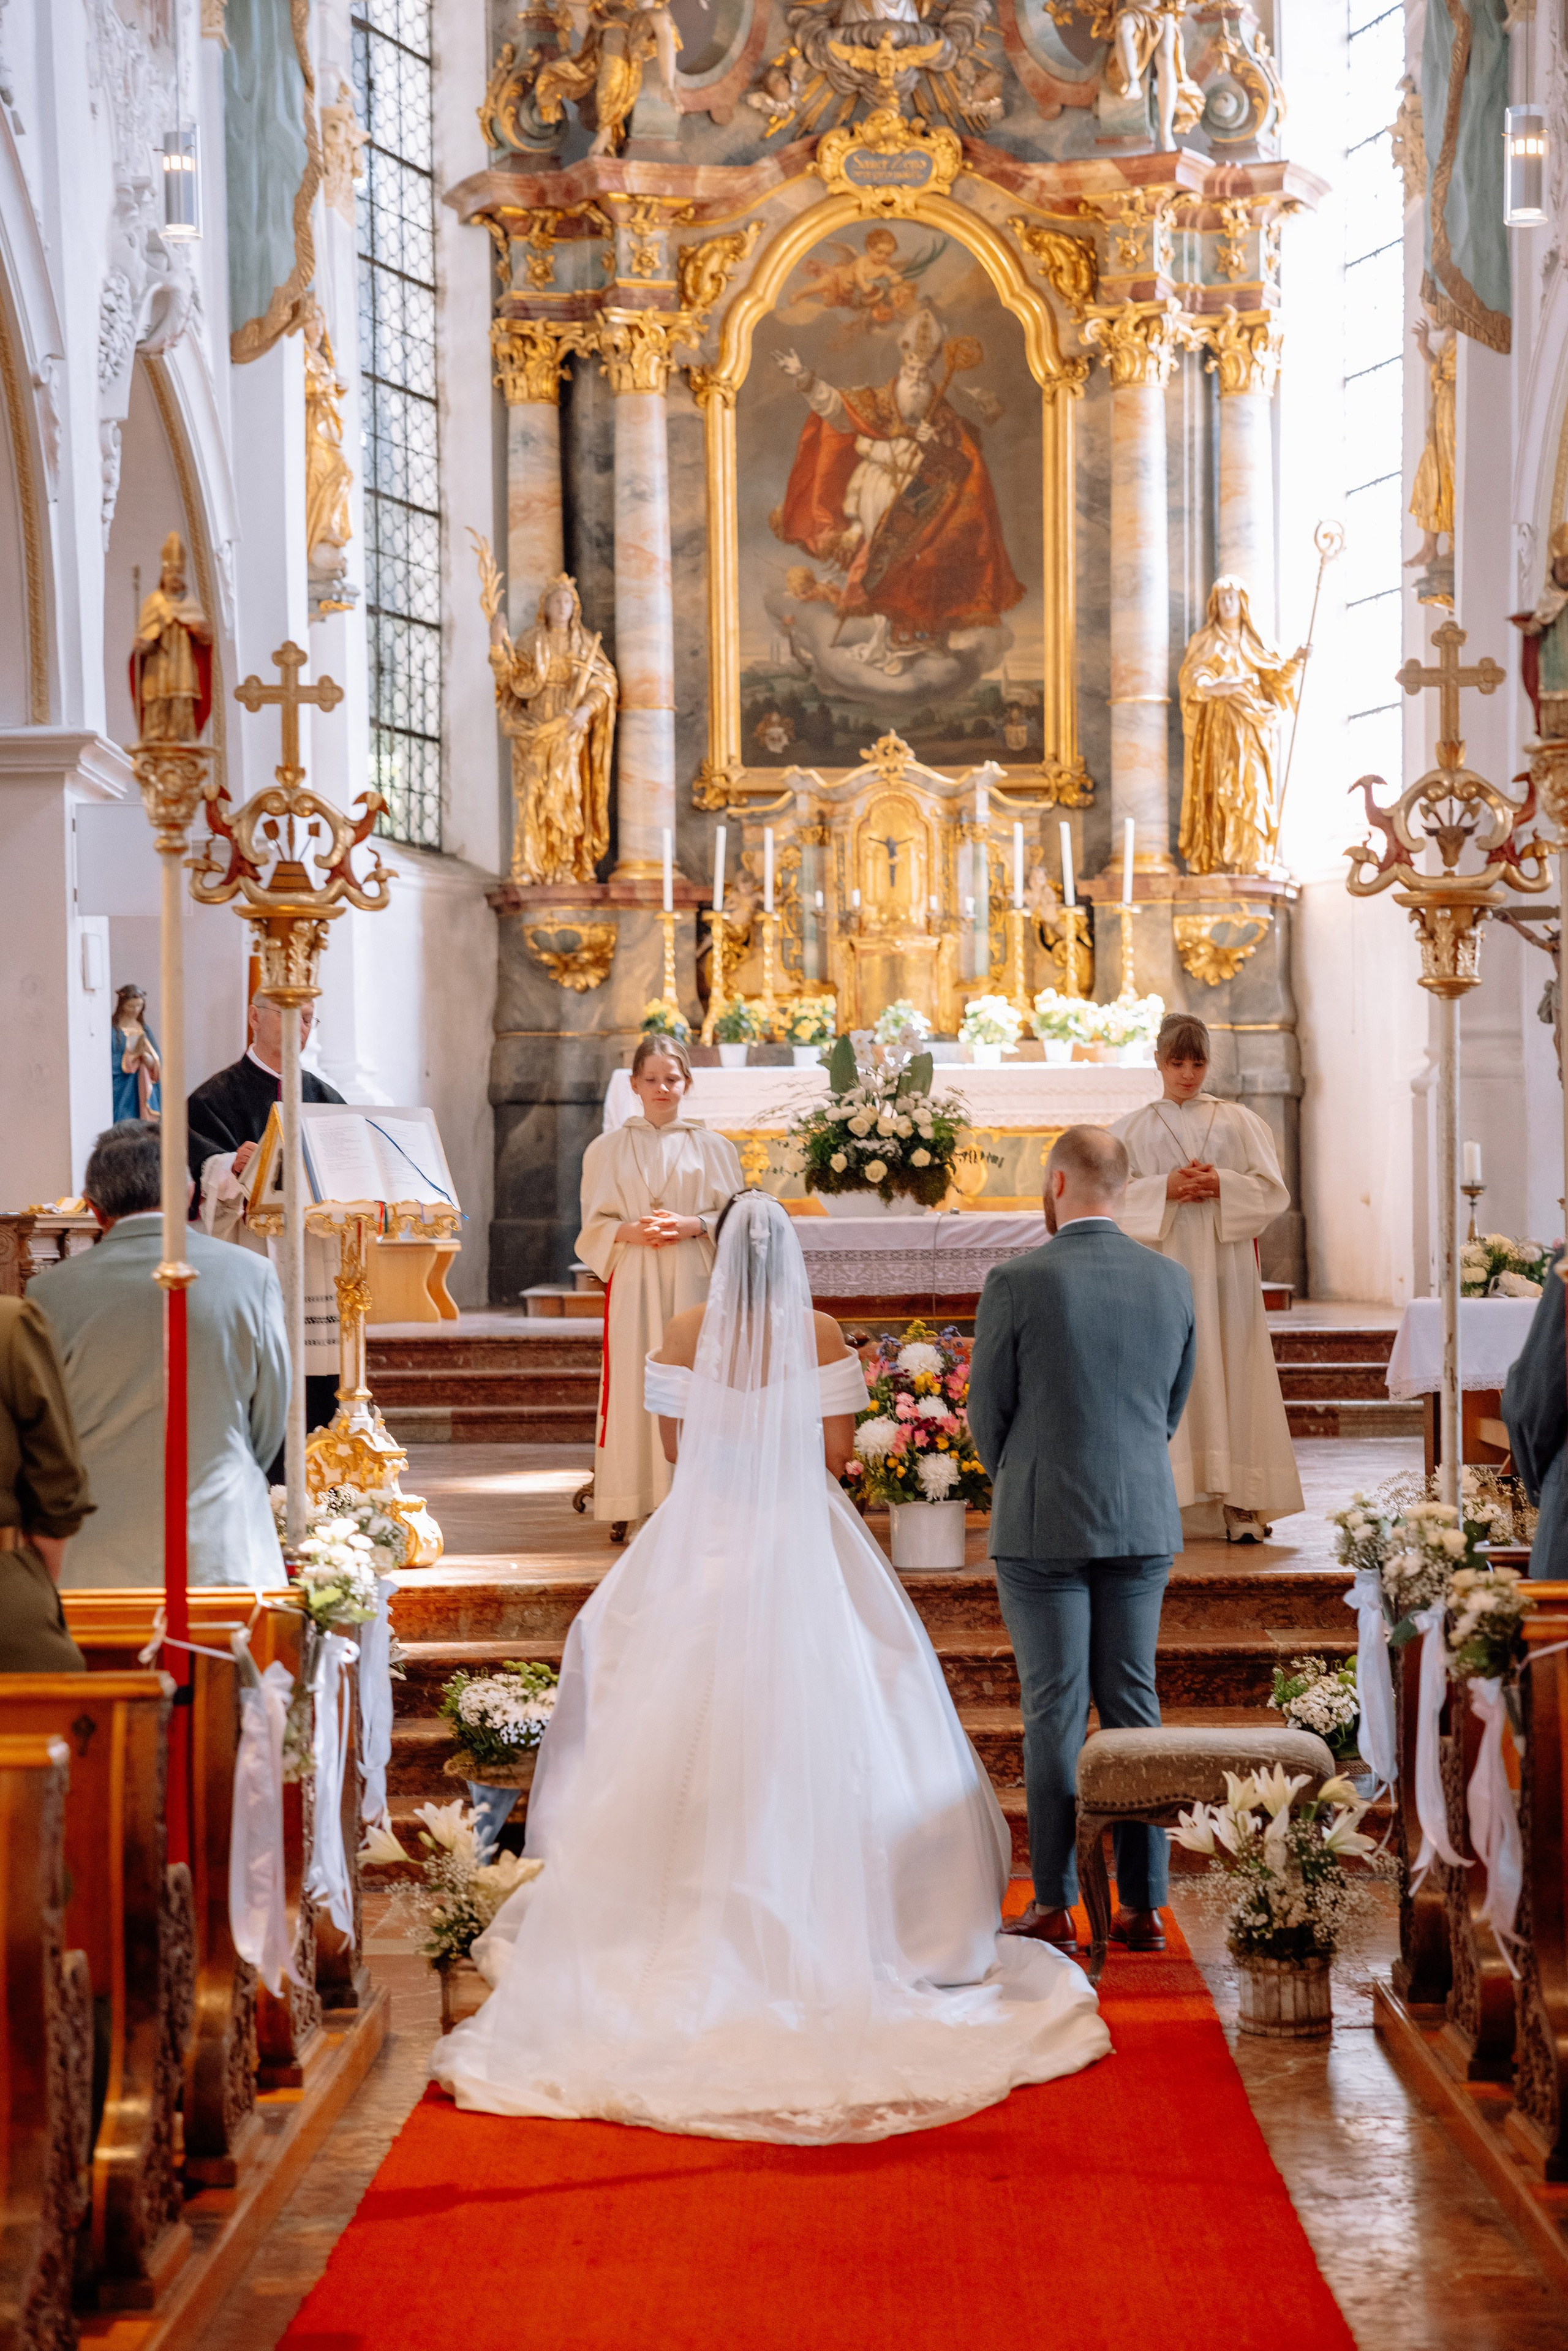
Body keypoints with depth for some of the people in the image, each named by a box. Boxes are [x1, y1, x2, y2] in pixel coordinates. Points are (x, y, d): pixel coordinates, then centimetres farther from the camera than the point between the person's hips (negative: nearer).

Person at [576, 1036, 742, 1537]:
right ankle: (626, 1505, 0)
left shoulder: (712, 1148, 8)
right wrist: (630, 1232, -11)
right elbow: (594, 1224, 9)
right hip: (633, 1282, 0)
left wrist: (695, 1226, -11)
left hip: (693, 1281, 0)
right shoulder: (608, 1149, 10)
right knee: (632, 1385, -4)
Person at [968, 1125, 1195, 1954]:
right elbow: (1174, 1406, 11)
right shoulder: (1172, 1281, 2)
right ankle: (1143, 1904, 10)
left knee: (1054, 1713, 2)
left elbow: (986, 1414, -3)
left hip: (1042, 1526, -4)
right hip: (1144, 1526, 4)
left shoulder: (1017, 1281, -11)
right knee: (1132, 1706, 9)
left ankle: (1056, 1904, 6)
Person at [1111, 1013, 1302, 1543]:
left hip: (1224, 1263, 0)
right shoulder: (1132, 1130, 11)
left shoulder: (1239, 1122, 11)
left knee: (1231, 1376, -3)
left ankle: (1240, 1505, -3)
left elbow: (1272, 1191, 6)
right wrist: (1166, 1190, -12)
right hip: (1161, 1265, 0)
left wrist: (1222, 1185, -10)